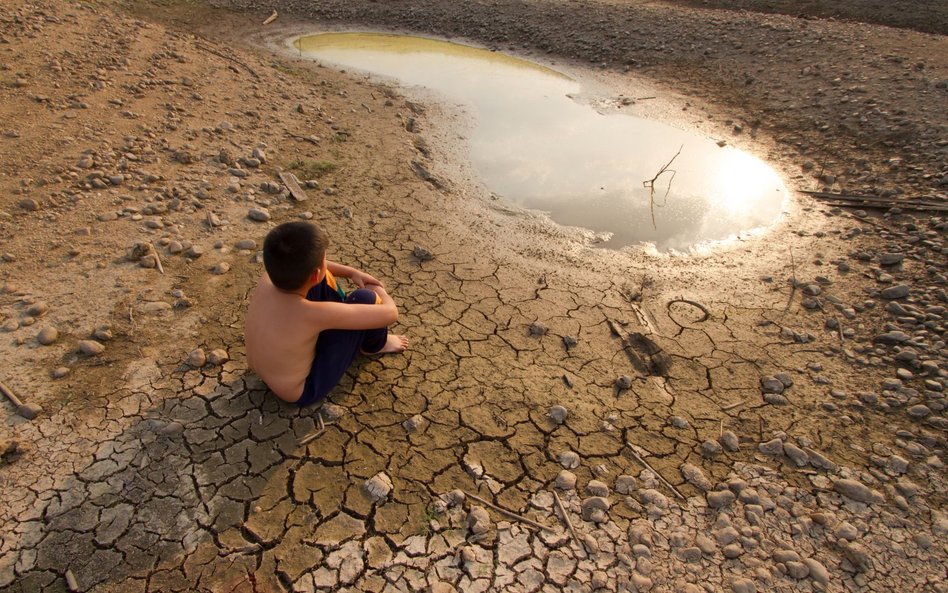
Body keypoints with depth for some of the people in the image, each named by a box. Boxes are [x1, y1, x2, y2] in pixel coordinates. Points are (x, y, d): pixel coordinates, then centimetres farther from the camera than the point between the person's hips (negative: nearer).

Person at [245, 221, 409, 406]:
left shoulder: (269, 277, -19)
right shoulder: (313, 314, -38)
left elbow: (301, 265, 6)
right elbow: (390, 313, -29)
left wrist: (352, 272, 3)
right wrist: (380, 292, -7)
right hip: (304, 389, -7)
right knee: (365, 298, -18)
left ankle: (342, 318, 25)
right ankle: (373, 346, 16)